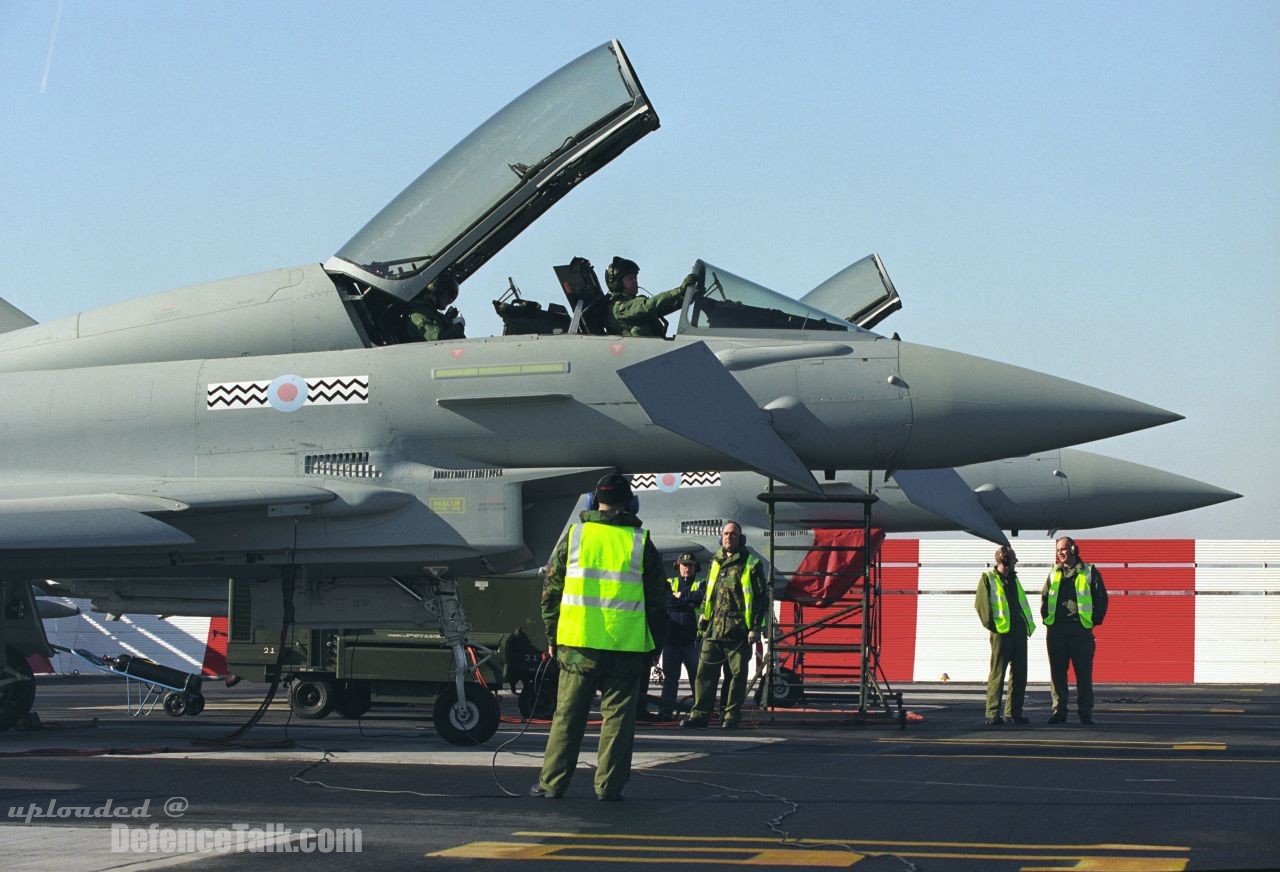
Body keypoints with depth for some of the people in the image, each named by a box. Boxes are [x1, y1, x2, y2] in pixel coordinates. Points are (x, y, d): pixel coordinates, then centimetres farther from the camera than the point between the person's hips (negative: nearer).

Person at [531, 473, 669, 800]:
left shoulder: (575, 535, 3)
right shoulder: (641, 543, 1)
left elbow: (550, 590, 7)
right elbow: (657, 600, 4)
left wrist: (552, 637, 16)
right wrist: (654, 648, 12)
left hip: (577, 644, 1)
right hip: (626, 647, -1)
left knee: (568, 715, 7)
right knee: (617, 717, 5)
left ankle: (552, 783, 9)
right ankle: (609, 786, 4)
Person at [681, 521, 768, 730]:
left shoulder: (751, 564, 0)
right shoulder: (715, 563, 16)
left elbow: (761, 598, -1)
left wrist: (755, 627, -7)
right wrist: (704, 613, 15)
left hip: (738, 630, -4)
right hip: (714, 628, 4)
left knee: (738, 673, 1)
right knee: (705, 672, 1)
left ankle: (731, 715, 8)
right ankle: (700, 714, 4)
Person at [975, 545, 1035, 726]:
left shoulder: (1013, 579, 21)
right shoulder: (988, 578, 0)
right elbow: (981, 603, -8)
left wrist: (1028, 625, 14)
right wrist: (991, 624, -13)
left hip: (1019, 633, 7)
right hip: (1002, 632, -7)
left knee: (1019, 674, 7)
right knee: (997, 674, -7)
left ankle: (1013, 713, 14)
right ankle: (992, 715, -6)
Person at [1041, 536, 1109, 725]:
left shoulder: (1089, 573, 3)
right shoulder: (1054, 574, 15)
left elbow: (1101, 599, 4)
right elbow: (1044, 598, 23)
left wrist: (1094, 620, -1)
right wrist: (1046, 617, 11)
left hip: (1080, 629, -4)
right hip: (1056, 630, 4)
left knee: (1084, 673, -2)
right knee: (1057, 672, 4)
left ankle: (1085, 711, 3)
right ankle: (1059, 710, 9)